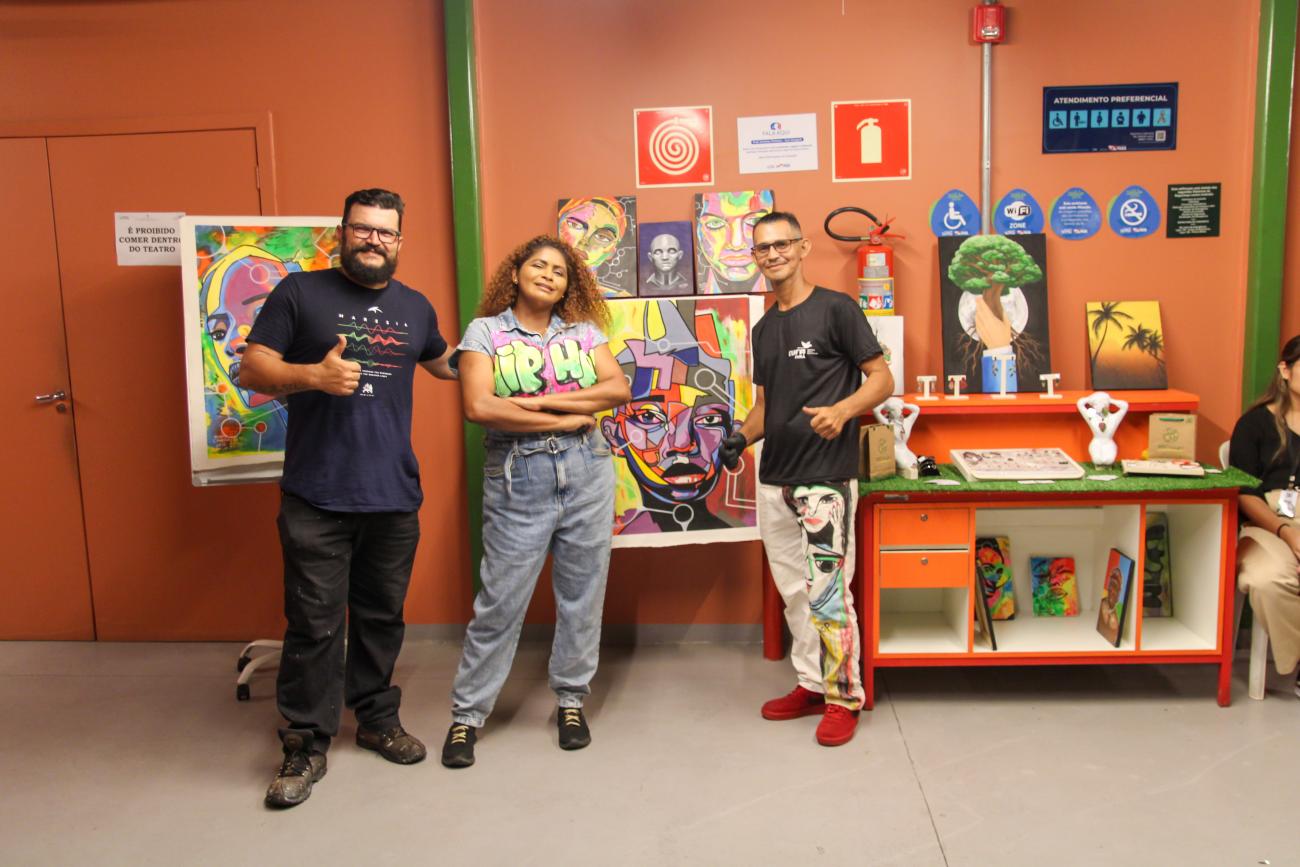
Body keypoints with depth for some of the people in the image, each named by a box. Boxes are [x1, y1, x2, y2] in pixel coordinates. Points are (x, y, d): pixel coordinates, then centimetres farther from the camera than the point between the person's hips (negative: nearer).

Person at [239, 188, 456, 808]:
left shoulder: (415, 307, 13)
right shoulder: (300, 292, 0)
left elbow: (443, 363, 31)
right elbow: (251, 369, -4)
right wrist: (312, 374, -20)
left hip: (395, 495, 4)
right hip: (316, 498, -4)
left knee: (381, 615, 15)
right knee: (314, 623, 1)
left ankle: (377, 719, 32)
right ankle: (306, 745, 16)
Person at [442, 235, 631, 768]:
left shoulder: (584, 331, 10)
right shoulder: (486, 331, 2)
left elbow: (619, 389, -3)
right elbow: (478, 407, -12)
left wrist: (544, 400, -12)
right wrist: (565, 419, -10)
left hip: (587, 474, 3)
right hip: (518, 480, -3)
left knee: (582, 596, 9)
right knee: (499, 602, 1)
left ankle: (571, 702, 27)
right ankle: (467, 714, 17)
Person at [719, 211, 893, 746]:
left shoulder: (835, 309, -5)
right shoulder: (763, 329, 16)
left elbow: (882, 378, -6)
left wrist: (843, 409, -24)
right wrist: (741, 437, 2)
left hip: (826, 478, -7)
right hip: (774, 479, 7)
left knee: (827, 592, -5)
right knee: (794, 592, 13)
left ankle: (844, 697, 10)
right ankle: (811, 685, 26)